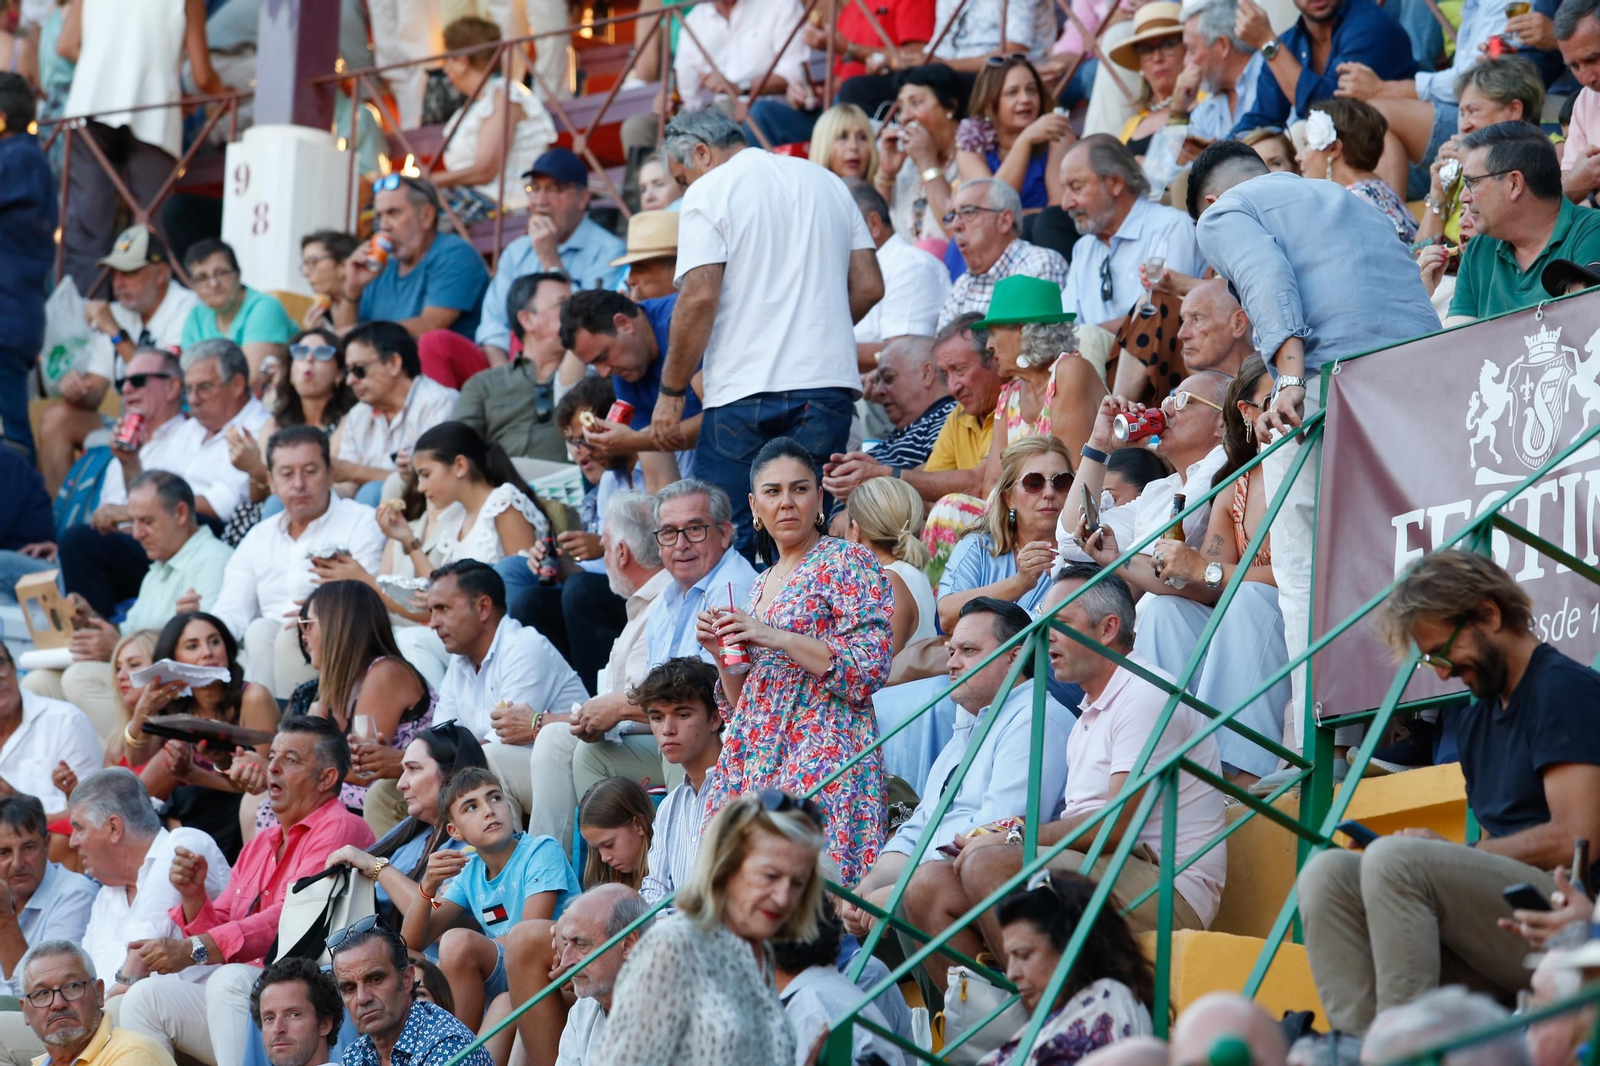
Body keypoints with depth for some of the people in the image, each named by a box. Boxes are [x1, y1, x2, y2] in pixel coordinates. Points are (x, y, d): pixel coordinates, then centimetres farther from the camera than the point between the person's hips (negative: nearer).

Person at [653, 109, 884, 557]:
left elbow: (699, 298, -12)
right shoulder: (826, 182, 17)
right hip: (830, 385, 6)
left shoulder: (709, 191, -2)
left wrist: (670, 392, -5)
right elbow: (869, 286, 14)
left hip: (744, 391, -5)